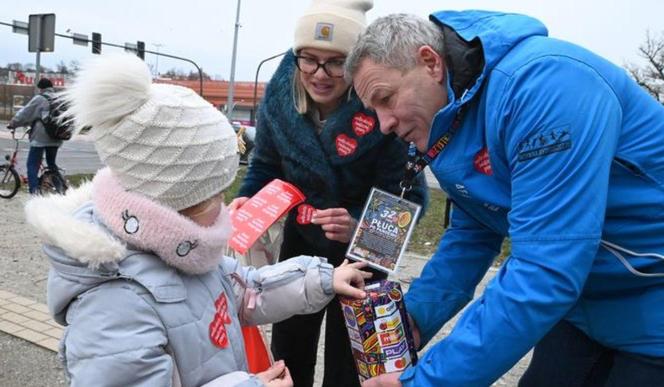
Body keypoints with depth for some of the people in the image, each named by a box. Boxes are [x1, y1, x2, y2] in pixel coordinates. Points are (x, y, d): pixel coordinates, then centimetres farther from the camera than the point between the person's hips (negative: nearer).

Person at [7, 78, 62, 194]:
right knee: (52, 164, 21)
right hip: (55, 138, 6)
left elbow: (25, 113, -4)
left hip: (40, 138, -6)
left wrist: (13, 123, 9)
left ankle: (34, 191, -11)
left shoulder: (39, 99, -6)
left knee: (32, 165, -1)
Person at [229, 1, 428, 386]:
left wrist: (360, 227, -41)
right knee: (288, 354, 21)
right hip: (300, 242, 4)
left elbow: (409, 196, -24)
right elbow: (266, 165, -2)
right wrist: (247, 201, -21)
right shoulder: (280, 93, -17)